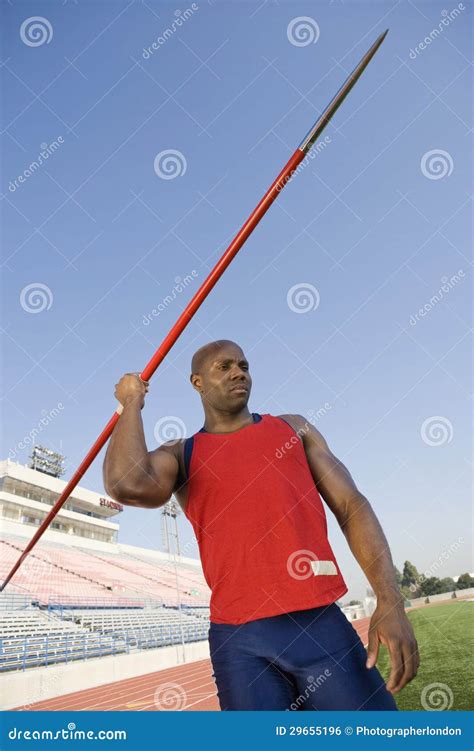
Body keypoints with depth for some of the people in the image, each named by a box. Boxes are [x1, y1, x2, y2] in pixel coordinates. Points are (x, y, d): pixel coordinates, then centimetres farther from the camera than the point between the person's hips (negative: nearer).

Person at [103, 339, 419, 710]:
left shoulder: (295, 428, 13)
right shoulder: (180, 455, 8)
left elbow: (352, 506, 6)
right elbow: (127, 485, -15)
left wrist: (390, 600, -7)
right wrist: (132, 402, 1)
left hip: (323, 623, 2)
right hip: (240, 640, -1)